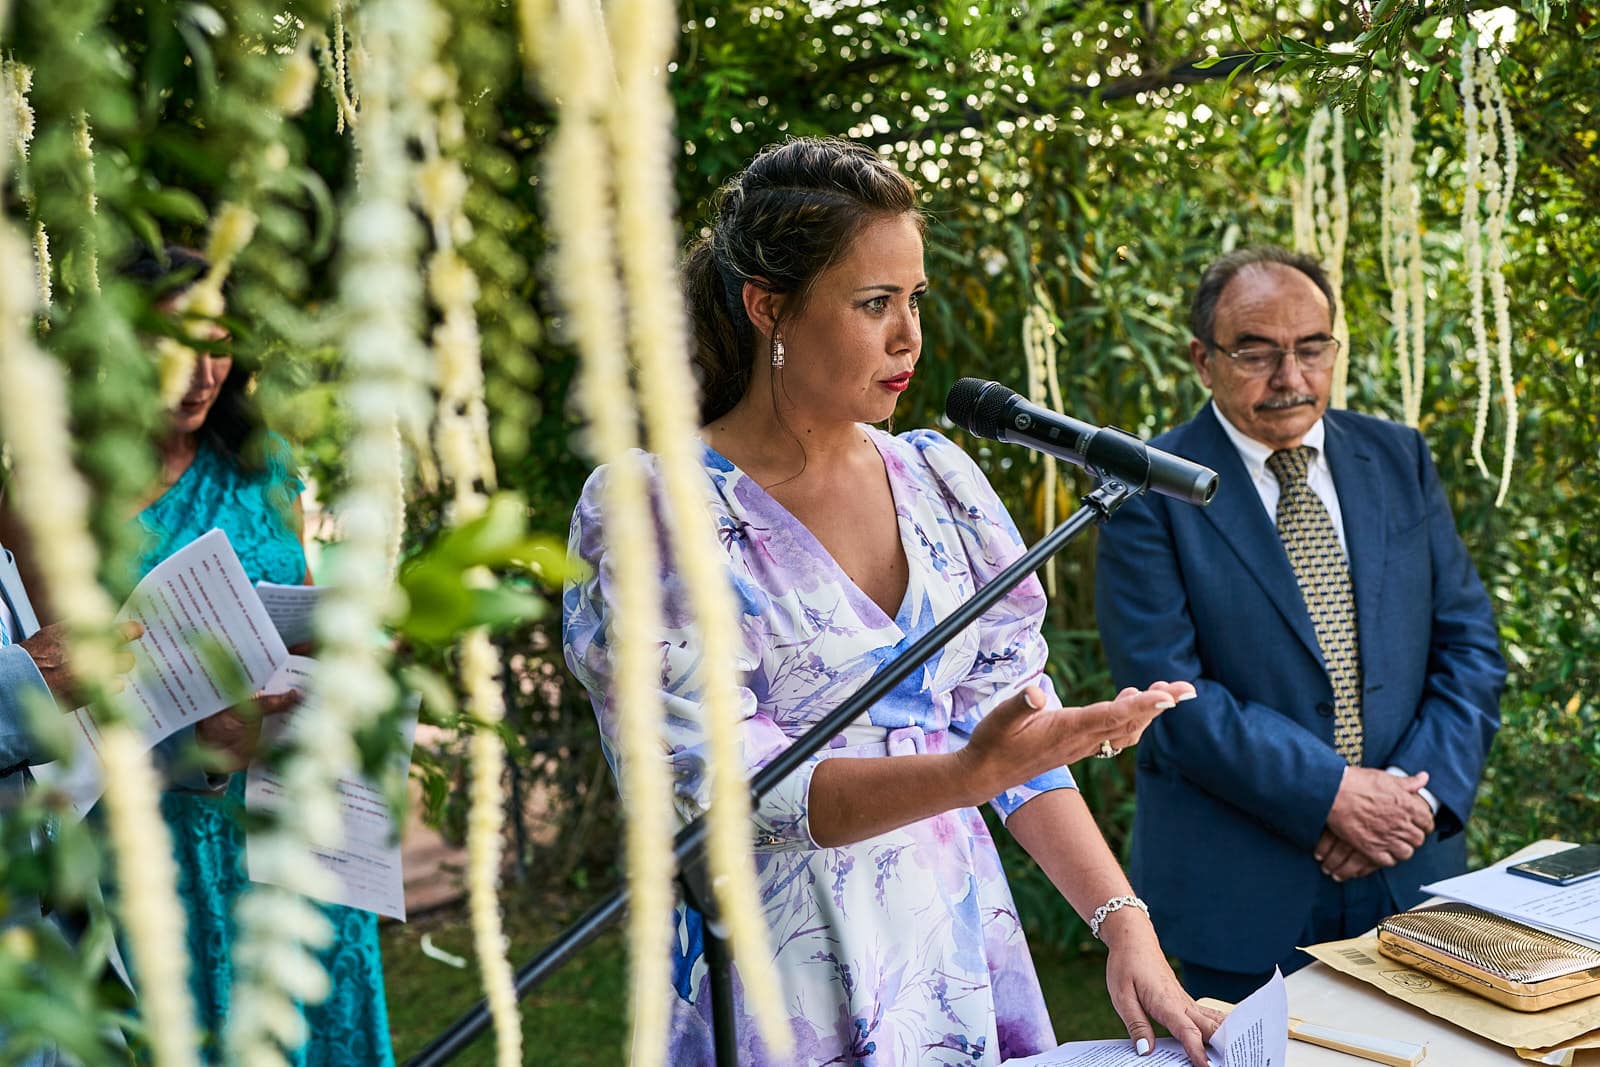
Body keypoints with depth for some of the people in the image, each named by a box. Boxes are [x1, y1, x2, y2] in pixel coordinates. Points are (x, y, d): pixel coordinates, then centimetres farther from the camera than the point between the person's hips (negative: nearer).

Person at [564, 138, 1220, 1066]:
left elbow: (1009, 710, 4)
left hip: (964, 949, 5)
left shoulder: (938, 478, 2)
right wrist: (971, 772, -31)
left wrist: (1124, 923, -7)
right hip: (790, 990, -5)